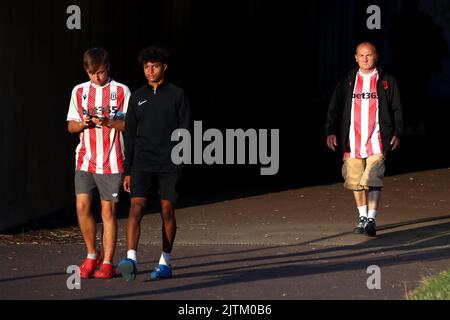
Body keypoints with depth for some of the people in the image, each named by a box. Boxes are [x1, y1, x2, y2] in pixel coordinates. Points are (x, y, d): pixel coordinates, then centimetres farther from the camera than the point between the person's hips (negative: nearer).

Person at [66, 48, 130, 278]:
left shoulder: (121, 91, 0)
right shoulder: (79, 91, 10)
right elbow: (71, 126, 13)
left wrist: (108, 122, -17)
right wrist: (82, 124, -9)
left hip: (112, 161, -3)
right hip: (85, 159, 3)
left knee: (108, 210, -1)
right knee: (82, 205, -9)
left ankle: (107, 262, 6)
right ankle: (92, 255, 9)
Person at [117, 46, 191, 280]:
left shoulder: (177, 95, 2)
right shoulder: (137, 97, 10)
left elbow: (184, 131, 1)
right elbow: (130, 135, 12)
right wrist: (127, 171, 9)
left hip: (169, 164, -1)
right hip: (142, 163, 1)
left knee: (168, 211, 5)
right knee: (136, 208, -13)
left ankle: (165, 262, 16)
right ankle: (131, 260, -23)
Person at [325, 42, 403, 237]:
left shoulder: (387, 81, 7)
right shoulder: (347, 83, 11)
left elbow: (396, 109, 8)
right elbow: (334, 109, 8)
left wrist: (397, 133, -1)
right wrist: (331, 132, -4)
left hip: (377, 142, -3)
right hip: (352, 141, 3)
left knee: (373, 180, -15)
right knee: (355, 181, 9)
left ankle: (371, 219, -18)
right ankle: (362, 217, 24)